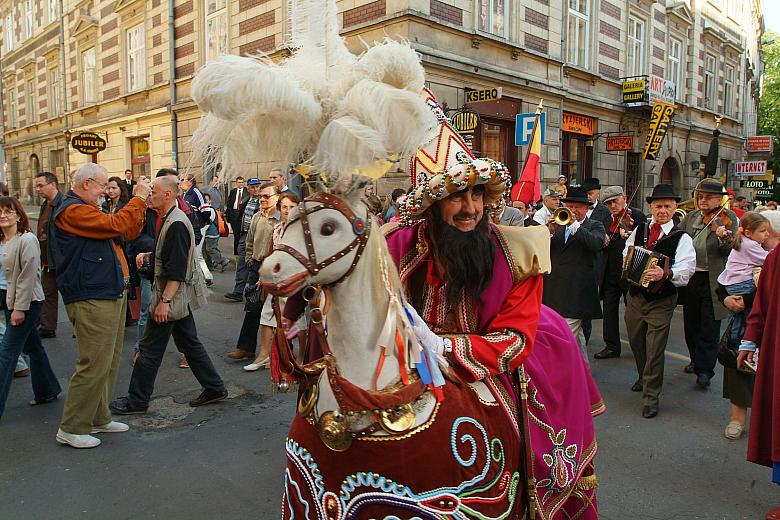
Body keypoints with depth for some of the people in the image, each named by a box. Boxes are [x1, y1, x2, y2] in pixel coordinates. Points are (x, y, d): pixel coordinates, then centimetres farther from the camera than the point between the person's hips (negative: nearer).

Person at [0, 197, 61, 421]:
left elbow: (28, 276, -18)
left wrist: (19, 307, -18)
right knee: (32, 347, 17)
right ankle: (47, 392, 30)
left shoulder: (27, 240, -15)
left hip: (27, 302, -8)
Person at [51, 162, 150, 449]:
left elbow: (127, 233, 18)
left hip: (110, 296, 11)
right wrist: (138, 199, -12)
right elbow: (116, 226, -24)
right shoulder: (72, 211, -13)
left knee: (109, 362, 16)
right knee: (94, 365, -6)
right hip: (91, 300, -11)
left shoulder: (87, 210, 21)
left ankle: (98, 418, 27)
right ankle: (71, 428, 6)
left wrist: (140, 202, 7)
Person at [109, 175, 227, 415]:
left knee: (151, 348, 1)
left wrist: (164, 301, -25)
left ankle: (137, 400, 14)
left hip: (173, 296, -10)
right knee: (189, 343, 15)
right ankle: (214, 388, 22)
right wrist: (149, 254, 8)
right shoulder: (169, 219, 12)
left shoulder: (176, 224, -20)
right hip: (180, 297, 10)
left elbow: (177, 270, -25)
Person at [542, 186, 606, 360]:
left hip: (577, 292, -5)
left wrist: (574, 224, -20)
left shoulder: (595, 226, 3)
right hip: (554, 289, 5)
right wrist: (550, 231, -14)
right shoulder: (557, 224, 13)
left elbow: (596, 243, -19)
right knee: (577, 335, 18)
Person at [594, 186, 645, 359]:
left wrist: (630, 235, -32)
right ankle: (611, 346, 19)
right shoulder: (606, 220, 12)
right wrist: (602, 240, -7)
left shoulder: (637, 215, -7)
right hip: (610, 272, 6)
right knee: (609, 310, 9)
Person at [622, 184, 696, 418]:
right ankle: (643, 377, 46)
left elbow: (686, 269, -21)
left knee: (655, 350, -3)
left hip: (661, 302, -5)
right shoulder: (639, 230, 7)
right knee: (636, 342, 20)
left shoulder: (681, 238, -8)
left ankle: (651, 397, 10)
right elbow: (627, 253, 13)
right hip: (635, 295, 5)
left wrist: (665, 273, -40)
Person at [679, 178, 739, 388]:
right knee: (691, 325, 16)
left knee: (709, 329, 0)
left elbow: (730, 252, -12)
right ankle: (696, 360, 33)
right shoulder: (690, 217, 9)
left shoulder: (728, 218, -5)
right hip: (690, 278, 5)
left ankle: (704, 370, 7)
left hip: (713, 281, -5)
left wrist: (724, 238, -34)